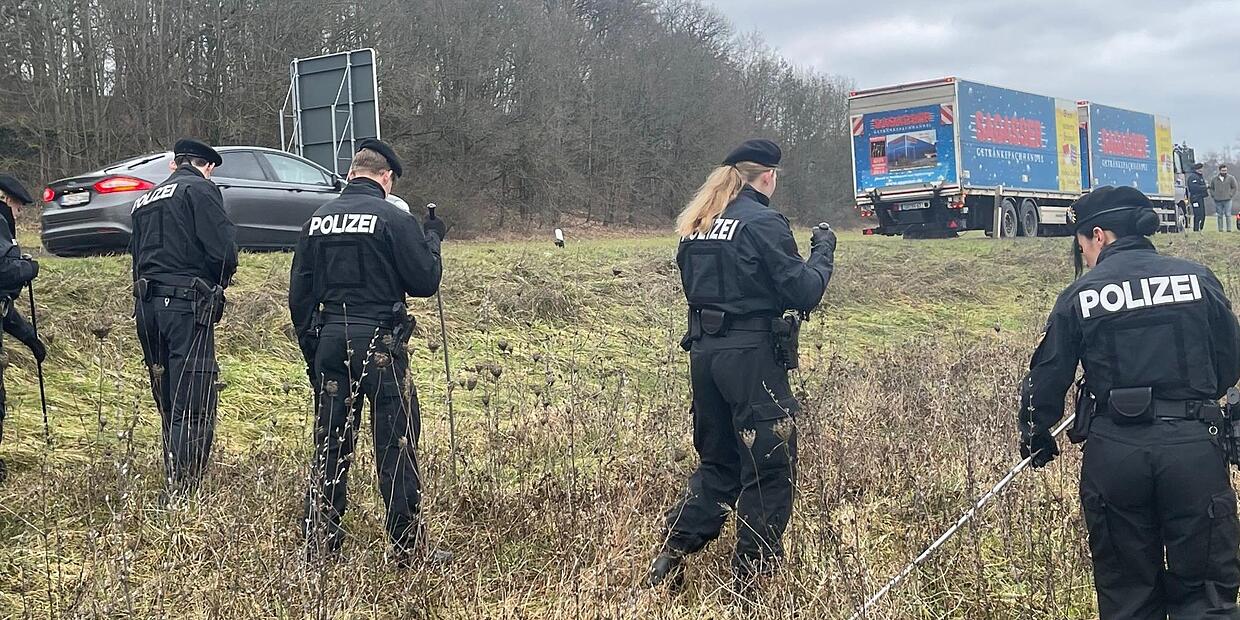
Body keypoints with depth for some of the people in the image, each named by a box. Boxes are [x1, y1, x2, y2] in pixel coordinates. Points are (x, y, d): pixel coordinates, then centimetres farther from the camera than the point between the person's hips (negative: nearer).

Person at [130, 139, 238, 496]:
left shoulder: (144, 201, 23)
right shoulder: (200, 189, -2)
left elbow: (138, 257, 19)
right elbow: (224, 250, -12)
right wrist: (220, 282, 6)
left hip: (147, 305, 8)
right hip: (187, 305, -8)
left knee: (169, 407, 15)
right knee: (194, 410, -8)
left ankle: (173, 489, 21)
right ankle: (181, 496, -12)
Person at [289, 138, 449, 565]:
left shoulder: (317, 220, 9)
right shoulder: (392, 218, -8)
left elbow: (299, 294, 11)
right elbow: (425, 281, -6)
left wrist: (312, 350, 18)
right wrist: (432, 240, 11)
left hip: (330, 341, 5)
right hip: (379, 344, -5)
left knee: (330, 443, 12)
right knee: (396, 444, 1)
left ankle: (319, 540, 17)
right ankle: (408, 545, 6)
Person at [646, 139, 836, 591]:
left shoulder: (696, 225, 11)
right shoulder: (763, 223, -12)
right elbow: (803, 291, -11)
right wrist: (824, 250, 4)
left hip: (704, 351, 7)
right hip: (752, 355, -7)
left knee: (719, 461, 20)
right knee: (770, 468, 5)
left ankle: (671, 554, 13)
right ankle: (751, 578, 9)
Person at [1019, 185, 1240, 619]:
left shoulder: (1080, 295, 0)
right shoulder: (1197, 278, 3)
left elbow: (1048, 376, 4)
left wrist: (1036, 437, 21)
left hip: (1114, 452, 0)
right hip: (1194, 447, 0)